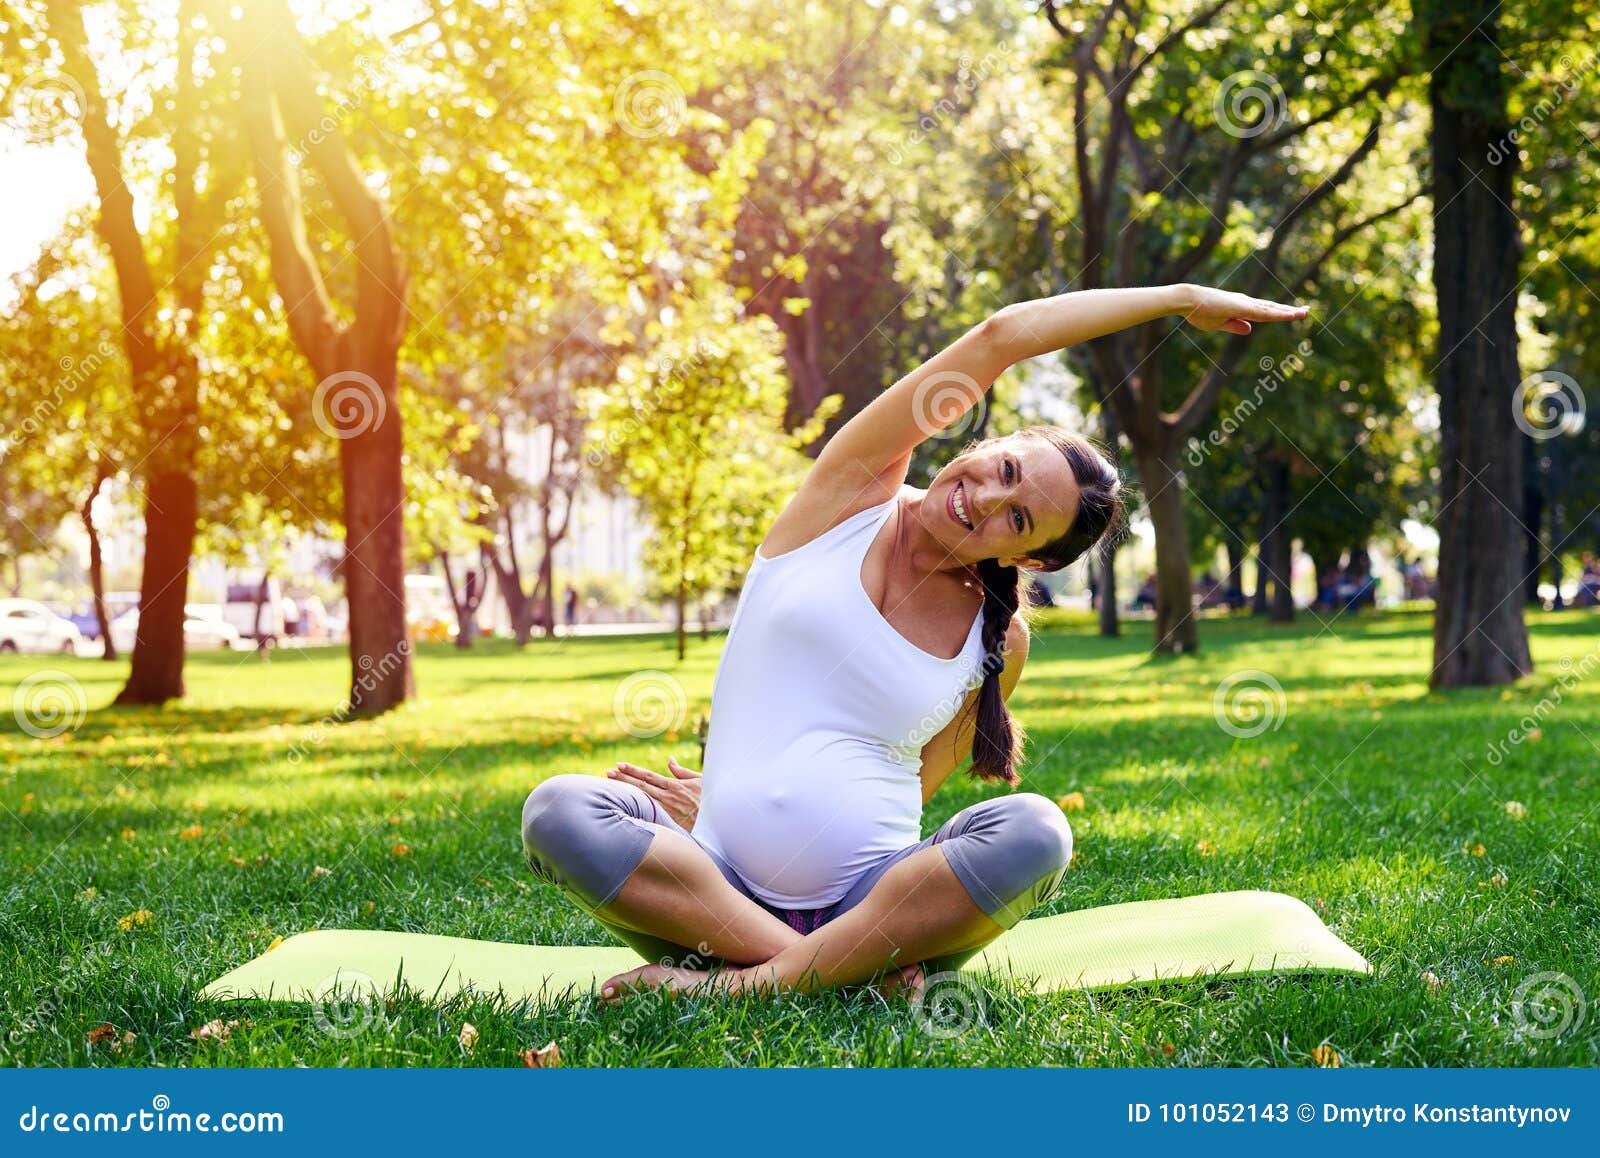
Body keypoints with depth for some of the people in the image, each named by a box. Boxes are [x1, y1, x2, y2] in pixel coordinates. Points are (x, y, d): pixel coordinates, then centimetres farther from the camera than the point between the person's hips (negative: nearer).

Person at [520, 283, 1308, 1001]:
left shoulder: (998, 642, 7)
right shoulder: (853, 492, 5)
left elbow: (911, 787, 8)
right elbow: (1000, 336, -1)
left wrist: (732, 805, 0)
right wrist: (1180, 298, 6)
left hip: (872, 905, 1)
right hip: (723, 898, 0)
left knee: (1032, 833, -30)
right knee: (560, 811, -29)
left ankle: (745, 985, -29)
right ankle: (846, 974, -28)